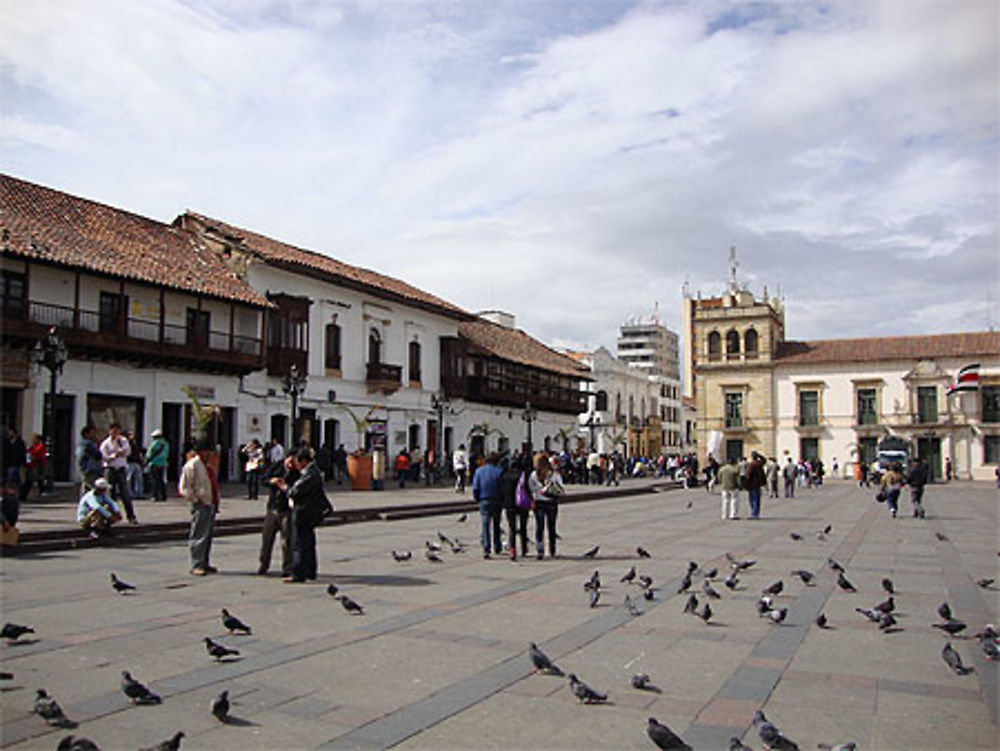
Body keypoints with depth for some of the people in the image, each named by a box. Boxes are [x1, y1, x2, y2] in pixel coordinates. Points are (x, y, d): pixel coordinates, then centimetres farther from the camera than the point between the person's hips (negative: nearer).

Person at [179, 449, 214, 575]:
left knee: (208, 535, 12)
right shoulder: (191, 465, -10)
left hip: (211, 503, 8)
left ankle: (204, 564, 20)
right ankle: (196, 566, -2)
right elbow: (184, 488, -11)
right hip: (201, 505, -8)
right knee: (199, 535, -7)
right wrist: (196, 499, -14)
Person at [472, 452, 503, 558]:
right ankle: (497, 548, 24)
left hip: (484, 501, 0)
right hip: (497, 502, 0)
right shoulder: (499, 471, -6)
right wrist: (502, 500, 7)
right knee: (496, 525, 16)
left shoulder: (479, 471, 0)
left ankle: (486, 549, -12)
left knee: (485, 525, 1)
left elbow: (475, 488, -2)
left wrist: (477, 499, 11)